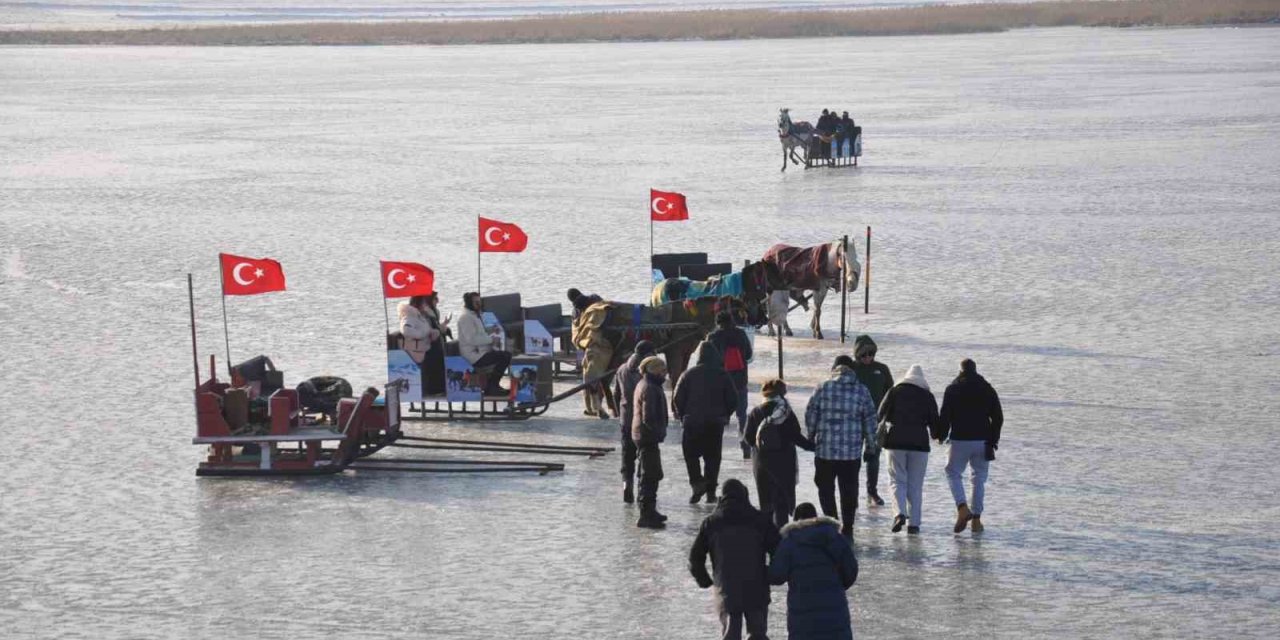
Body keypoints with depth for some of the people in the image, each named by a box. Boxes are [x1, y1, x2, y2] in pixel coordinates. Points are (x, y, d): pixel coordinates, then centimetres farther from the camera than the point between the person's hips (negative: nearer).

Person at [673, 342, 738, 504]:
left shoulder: (689, 374, -7)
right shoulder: (722, 375, -1)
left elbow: (677, 398, -6)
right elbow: (732, 399, 3)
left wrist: (681, 415, 9)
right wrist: (724, 415, 17)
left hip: (692, 421, -2)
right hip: (716, 423, 2)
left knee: (691, 454, 10)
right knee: (712, 456, 9)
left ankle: (697, 482, -10)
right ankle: (711, 491, 7)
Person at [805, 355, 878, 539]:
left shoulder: (822, 388, -4)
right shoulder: (861, 390, -2)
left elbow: (810, 415, 0)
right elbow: (870, 418, 1)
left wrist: (811, 438, 15)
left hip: (825, 450, -1)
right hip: (852, 451, 1)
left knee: (826, 489, 11)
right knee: (849, 491, 11)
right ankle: (846, 529, 12)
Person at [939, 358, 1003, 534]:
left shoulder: (953, 389, -3)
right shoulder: (988, 389, 6)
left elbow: (944, 415, -6)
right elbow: (998, 416, 6)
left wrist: (941, 435, 8)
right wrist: (993, 439, 15)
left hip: (960, 440, -3)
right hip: (982, 440, 3)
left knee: (953, 473, 11)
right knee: (979, 478, 11)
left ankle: (962, 508, -11)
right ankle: (976, 519, 9)